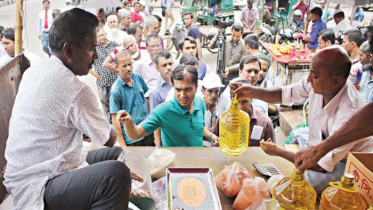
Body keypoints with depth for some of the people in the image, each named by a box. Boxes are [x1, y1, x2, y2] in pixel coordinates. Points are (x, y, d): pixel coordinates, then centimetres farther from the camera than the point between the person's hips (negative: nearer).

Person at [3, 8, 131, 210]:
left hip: (33, 170, 10)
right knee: (116, 173, -32)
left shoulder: (35, 71, 4)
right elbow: (109, 139, -11)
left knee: (116, 154, 17)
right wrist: (113, 129, 11)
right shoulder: (75, 89, -24)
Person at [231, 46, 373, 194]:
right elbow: (284, 94, -3)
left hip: (346, 162, -7)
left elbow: (323, 165, -28)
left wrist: (278, 152, -20)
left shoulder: (350, 113, -36)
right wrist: (252, 92, -19)